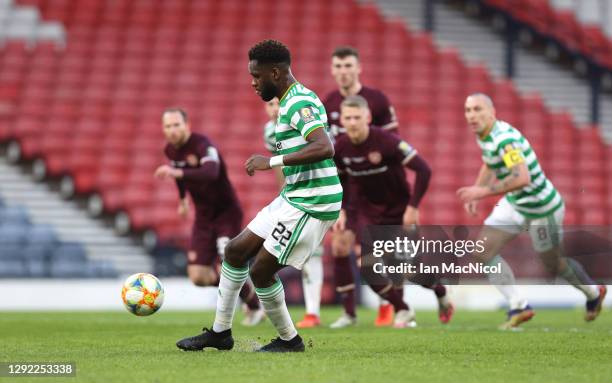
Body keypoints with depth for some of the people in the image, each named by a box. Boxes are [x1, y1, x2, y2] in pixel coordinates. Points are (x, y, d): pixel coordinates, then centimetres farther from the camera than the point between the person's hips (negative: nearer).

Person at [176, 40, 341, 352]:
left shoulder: (300, 103, -17)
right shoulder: (292, 102, 15)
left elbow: (325, 148, -32)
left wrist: (273, 161, -30)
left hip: (311, 205, -11)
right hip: (293, 198, 11)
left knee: (261, 270, -8)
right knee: (236, 250, 12)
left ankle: (289, 340, 12)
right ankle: (220, 332, 22)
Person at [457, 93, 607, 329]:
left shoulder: (504, 139, -31)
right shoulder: (484, 136, -1)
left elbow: (522, 178, -44)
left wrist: (483, 192, -42)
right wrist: (475, 192, 8)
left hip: (541, 209, -9)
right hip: (514, 204, 9)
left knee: (554, 265, 10)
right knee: (483, 252, -4)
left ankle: (593, 293, 39)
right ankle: (518, 308, 1)